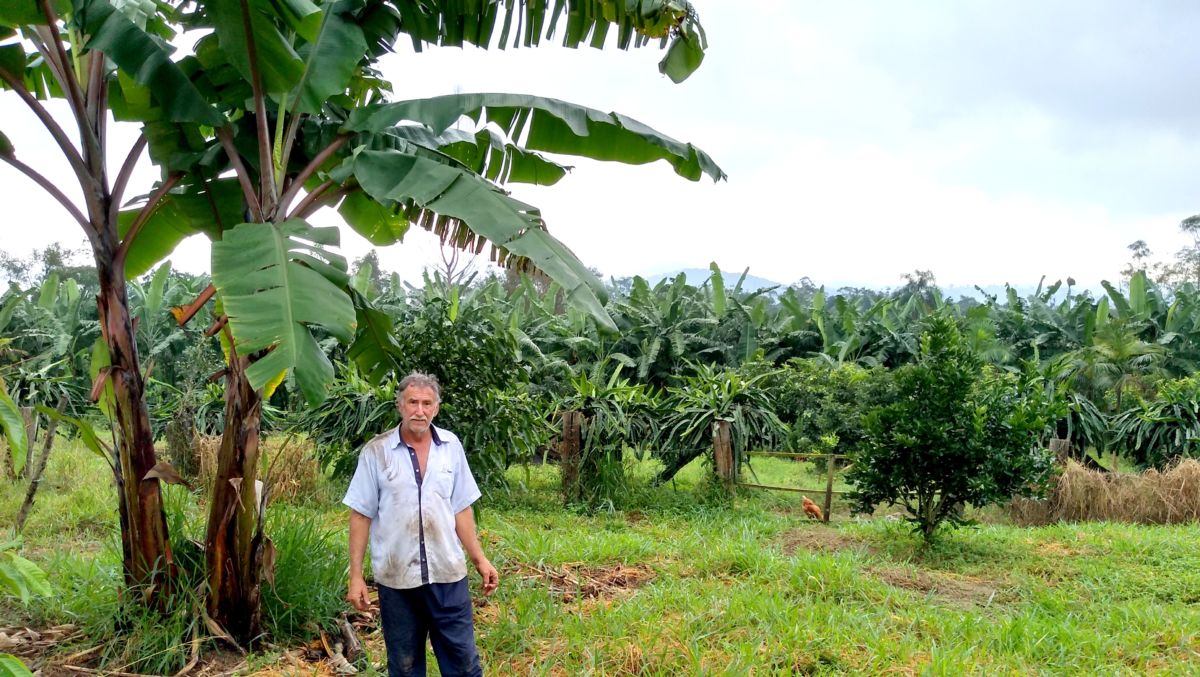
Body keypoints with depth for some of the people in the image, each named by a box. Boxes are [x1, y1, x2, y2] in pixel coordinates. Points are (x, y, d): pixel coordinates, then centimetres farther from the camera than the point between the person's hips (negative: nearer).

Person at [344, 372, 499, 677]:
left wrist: (479, 559, 6)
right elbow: (361, 515, -2)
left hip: (448, 572, 2)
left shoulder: (451, 446, 2)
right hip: (395, 577, -1)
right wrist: (355, 575, -5)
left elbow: (461, 508, 8)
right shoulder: (375, 452, -5)